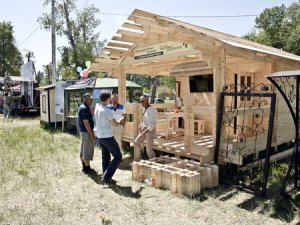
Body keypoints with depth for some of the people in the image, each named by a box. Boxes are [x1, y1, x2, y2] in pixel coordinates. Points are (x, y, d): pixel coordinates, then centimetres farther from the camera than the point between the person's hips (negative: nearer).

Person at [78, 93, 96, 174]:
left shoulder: (82, 107, 11)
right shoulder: (85, 109, -20)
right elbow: (86, 123, -24)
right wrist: (92, 135, -22)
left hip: (82, 131, 10)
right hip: (86, 132, -10)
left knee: (83, 150, 15)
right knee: (87, 150, -2)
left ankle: (84, 167, 25)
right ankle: (87, 168, 6)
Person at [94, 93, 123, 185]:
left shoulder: (97, 107, 3)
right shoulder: (107, 111, -18)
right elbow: (115, 123, -8)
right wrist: (120, 122, 11)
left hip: (100, 136, 8)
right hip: (108, 137, -8)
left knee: (105, 158, 14)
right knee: (118, 157, 0)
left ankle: (106, 178, 19)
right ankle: (106, 177, -5)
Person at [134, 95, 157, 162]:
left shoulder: (151, 110, -25)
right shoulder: (146, 109, 4)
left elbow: (152, 125, -29)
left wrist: (143, 133, -30)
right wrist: (141, 125, 3)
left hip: (150, 130, -9)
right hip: (144, 129, 9)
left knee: (149, 149, -2)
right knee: (136, 142, 13)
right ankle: (137, 160, 26)